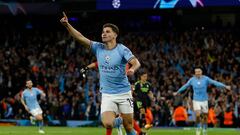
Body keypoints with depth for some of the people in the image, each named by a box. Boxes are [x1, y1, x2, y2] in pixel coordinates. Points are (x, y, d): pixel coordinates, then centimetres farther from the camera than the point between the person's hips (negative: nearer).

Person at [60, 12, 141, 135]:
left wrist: (132, 69, -43)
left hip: (123, 93, -2)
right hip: (107, 95, 2)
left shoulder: (122, 49, -8)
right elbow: (80, 38, -7)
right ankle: (119, 120, 18)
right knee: (107, 124, -17)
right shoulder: (98, 48, 1)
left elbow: (136, 62, -20)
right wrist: (67, 25, -20)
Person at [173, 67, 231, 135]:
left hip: (204, 100, 0)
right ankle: (198, 127, 7)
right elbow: (185, 86, 12)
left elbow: (215, 83, -9)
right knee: (198, 115, -17)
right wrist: (177, 92, 23)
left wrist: (225, 86, -17)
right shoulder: (192, 79, -3)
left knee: (205, 117, 5)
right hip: (196, 100, 0)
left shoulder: (206, 79, -7)